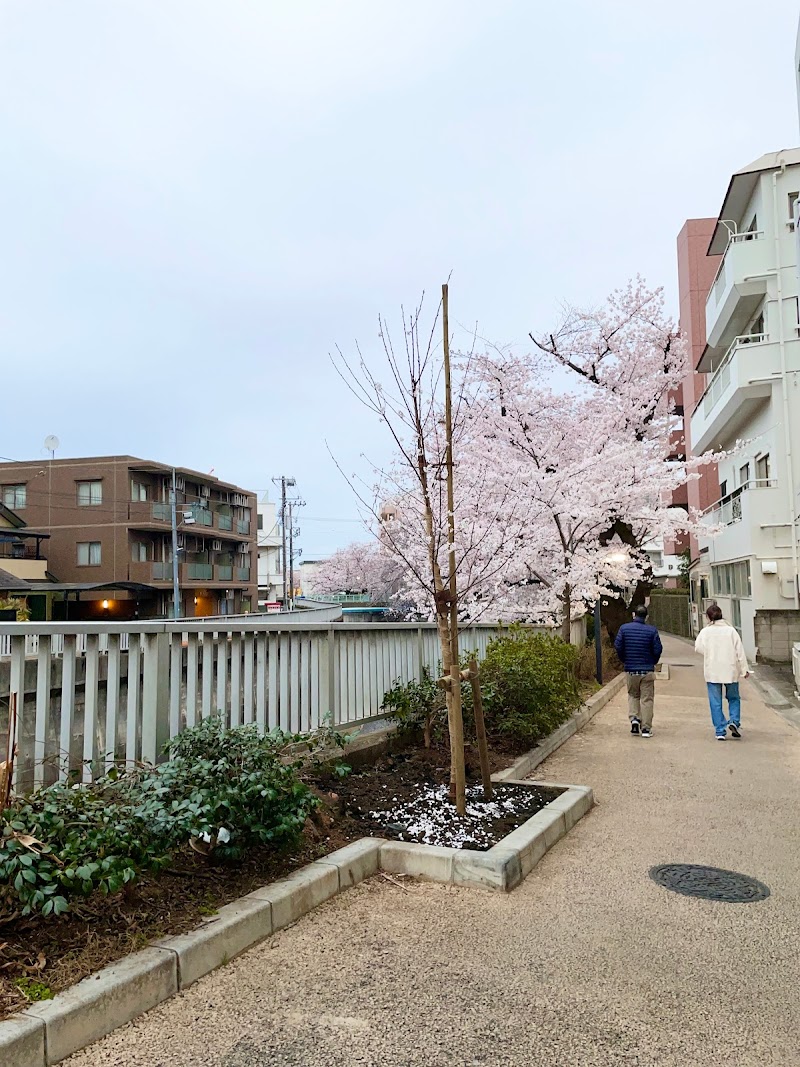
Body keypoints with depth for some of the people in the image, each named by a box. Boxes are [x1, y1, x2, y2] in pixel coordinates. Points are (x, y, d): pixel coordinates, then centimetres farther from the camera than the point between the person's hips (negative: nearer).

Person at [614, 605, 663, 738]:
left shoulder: (624, 628, -3)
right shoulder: (652, 630, -7)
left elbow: (618, 646, -5)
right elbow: (658, 649, -7)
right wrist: (653, 662, 12)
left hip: (630, 669, 1)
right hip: (647, 670, -1)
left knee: (633, 695, 20)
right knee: (647, 699, 5)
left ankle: (634, 718, 1)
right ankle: (646, 728, 6)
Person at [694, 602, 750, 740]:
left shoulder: (705, 632, -4)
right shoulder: (731, 630, -2)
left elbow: (698, 648, -6)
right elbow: (740, 651, -1)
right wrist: (744, 669, 4)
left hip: (712, 672, -1)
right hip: (731, 671, 1)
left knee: (715, 703, 5)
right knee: (734, 698, 18)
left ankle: (720, 731, 4)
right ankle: (734, 721, -2)